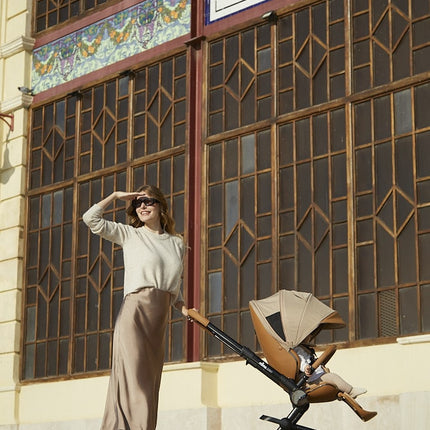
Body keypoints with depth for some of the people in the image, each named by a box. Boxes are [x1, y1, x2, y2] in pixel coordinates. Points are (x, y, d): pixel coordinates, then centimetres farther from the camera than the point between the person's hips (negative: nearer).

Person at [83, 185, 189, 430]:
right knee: (134, 380, -13)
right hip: (135, 311, -5)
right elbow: (91, 219, -1)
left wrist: (184, 308, 6)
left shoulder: (177, 243, 18)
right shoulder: (130, 235, 8)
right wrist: (116, 196, 6)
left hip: (160, 320, 5)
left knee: (149, 386, 3)